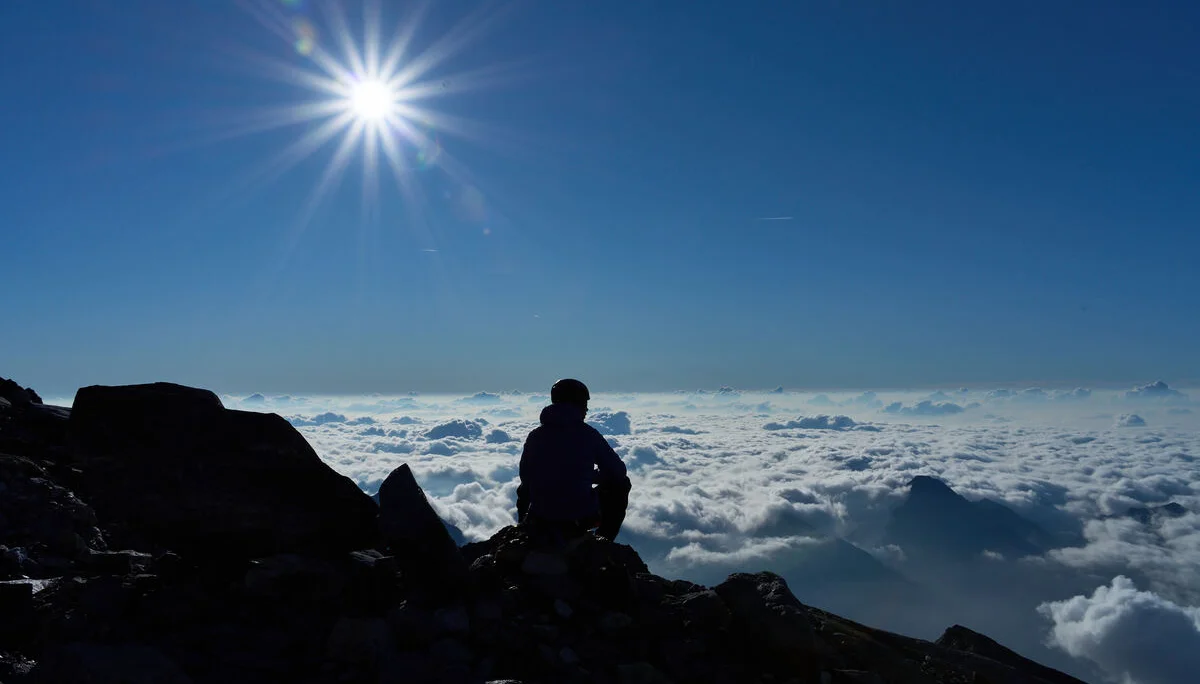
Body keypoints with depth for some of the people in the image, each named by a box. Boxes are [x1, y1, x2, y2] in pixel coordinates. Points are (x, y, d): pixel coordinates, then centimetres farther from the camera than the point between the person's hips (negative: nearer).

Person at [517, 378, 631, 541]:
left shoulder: (535, 435, 1)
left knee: (524, 489, 37)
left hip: (541, 522, 4)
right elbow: (618, 471, 2)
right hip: (581, 520, -4)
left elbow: (525, 476, 11)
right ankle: (603, 541, 19)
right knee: (620, 484, 21)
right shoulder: (589, 434, -6)